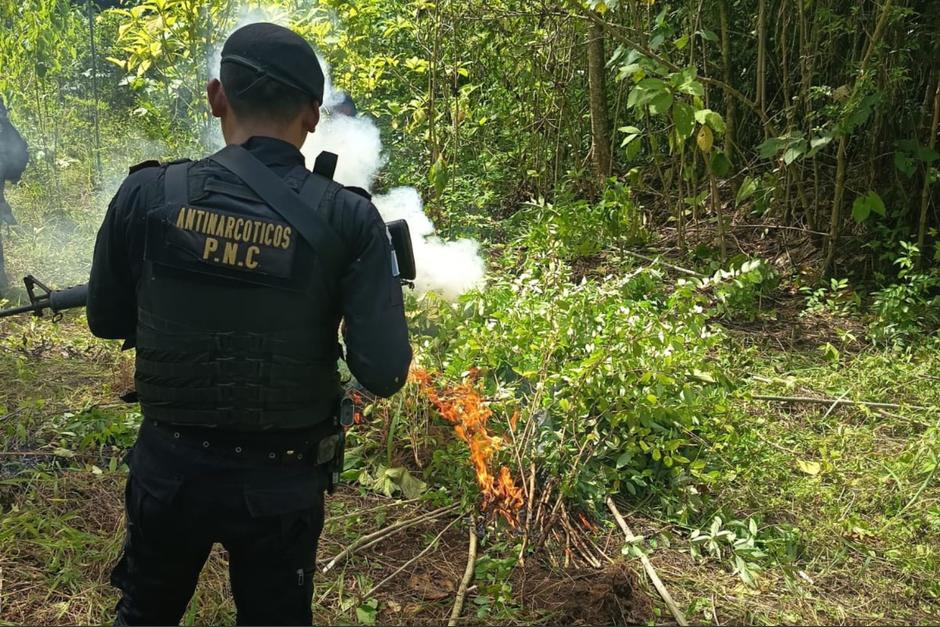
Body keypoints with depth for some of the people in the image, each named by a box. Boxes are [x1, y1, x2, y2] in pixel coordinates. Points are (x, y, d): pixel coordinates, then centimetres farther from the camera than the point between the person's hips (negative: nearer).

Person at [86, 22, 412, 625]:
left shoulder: (147, 195, -11)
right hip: (282, 481, -1)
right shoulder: (349, 218, -15)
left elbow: (106, 320, 3)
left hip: (169, 467, 1)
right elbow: (383, 372, -16)